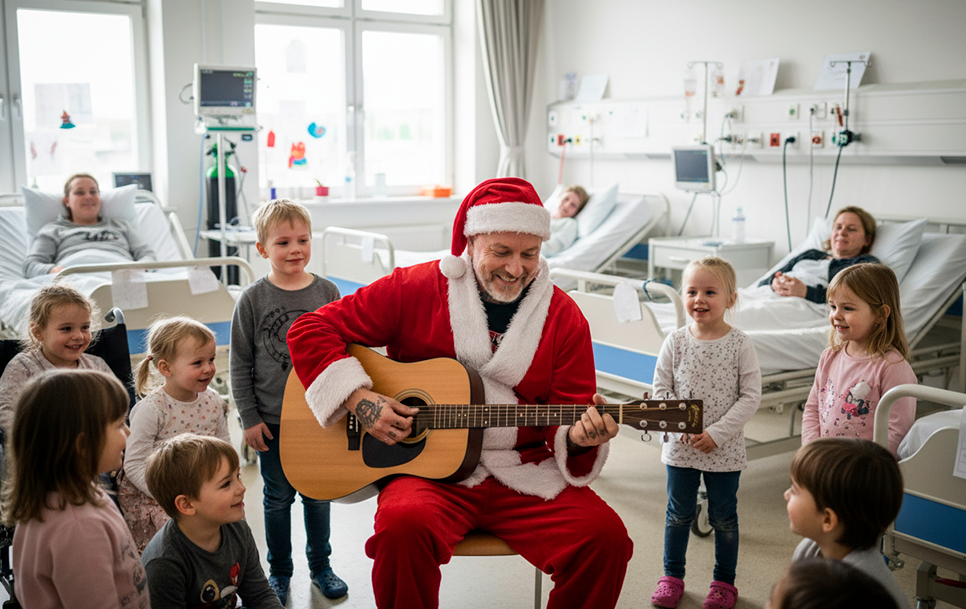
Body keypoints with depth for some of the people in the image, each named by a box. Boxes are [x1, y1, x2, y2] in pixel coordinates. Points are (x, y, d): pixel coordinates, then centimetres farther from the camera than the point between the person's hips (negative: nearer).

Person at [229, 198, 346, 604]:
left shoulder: (328, 293, -3)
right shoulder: (252, 300, -7)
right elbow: (240, 364, -3)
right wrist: (249, 418, -4)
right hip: (272, 420, -1)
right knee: (278, 497, 12)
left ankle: (320, 566, 31)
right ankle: (279, 571, 30)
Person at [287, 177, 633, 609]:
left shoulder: (563, 317, 3)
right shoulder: (414, 289, -3)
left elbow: (569, 415, 5)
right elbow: (311, 329, -1)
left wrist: (578, 436, -20)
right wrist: (358, 399, -13)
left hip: (526, 473, 2)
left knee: (605, 535, -21)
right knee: (403, 522, -35)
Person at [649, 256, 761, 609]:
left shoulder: (740, 345, -10)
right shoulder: (675, 342, -5)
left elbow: (750, 397, -10)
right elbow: (660, 389, -1)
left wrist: (717, 434, -16)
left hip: (725, 449, -1)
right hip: (680, 446, 2)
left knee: (724, 518, 12)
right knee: (679, 513, 14)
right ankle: (672, 576, 31)